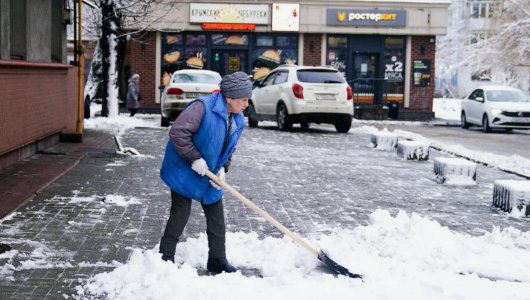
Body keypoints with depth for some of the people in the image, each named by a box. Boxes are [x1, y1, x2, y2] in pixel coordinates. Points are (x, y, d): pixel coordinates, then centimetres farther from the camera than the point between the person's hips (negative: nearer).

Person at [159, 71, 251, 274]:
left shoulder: (238, 120, 2)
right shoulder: (203, 107, -24)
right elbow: (177, 132, -29)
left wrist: (222, 168, -6)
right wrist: (195, 158, -27)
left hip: (210, 177, 8)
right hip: (184, 171, -8)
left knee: (216, 216, 11)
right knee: (180, 215, -3)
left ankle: (217, 259, 22)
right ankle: (165, 259, 9)